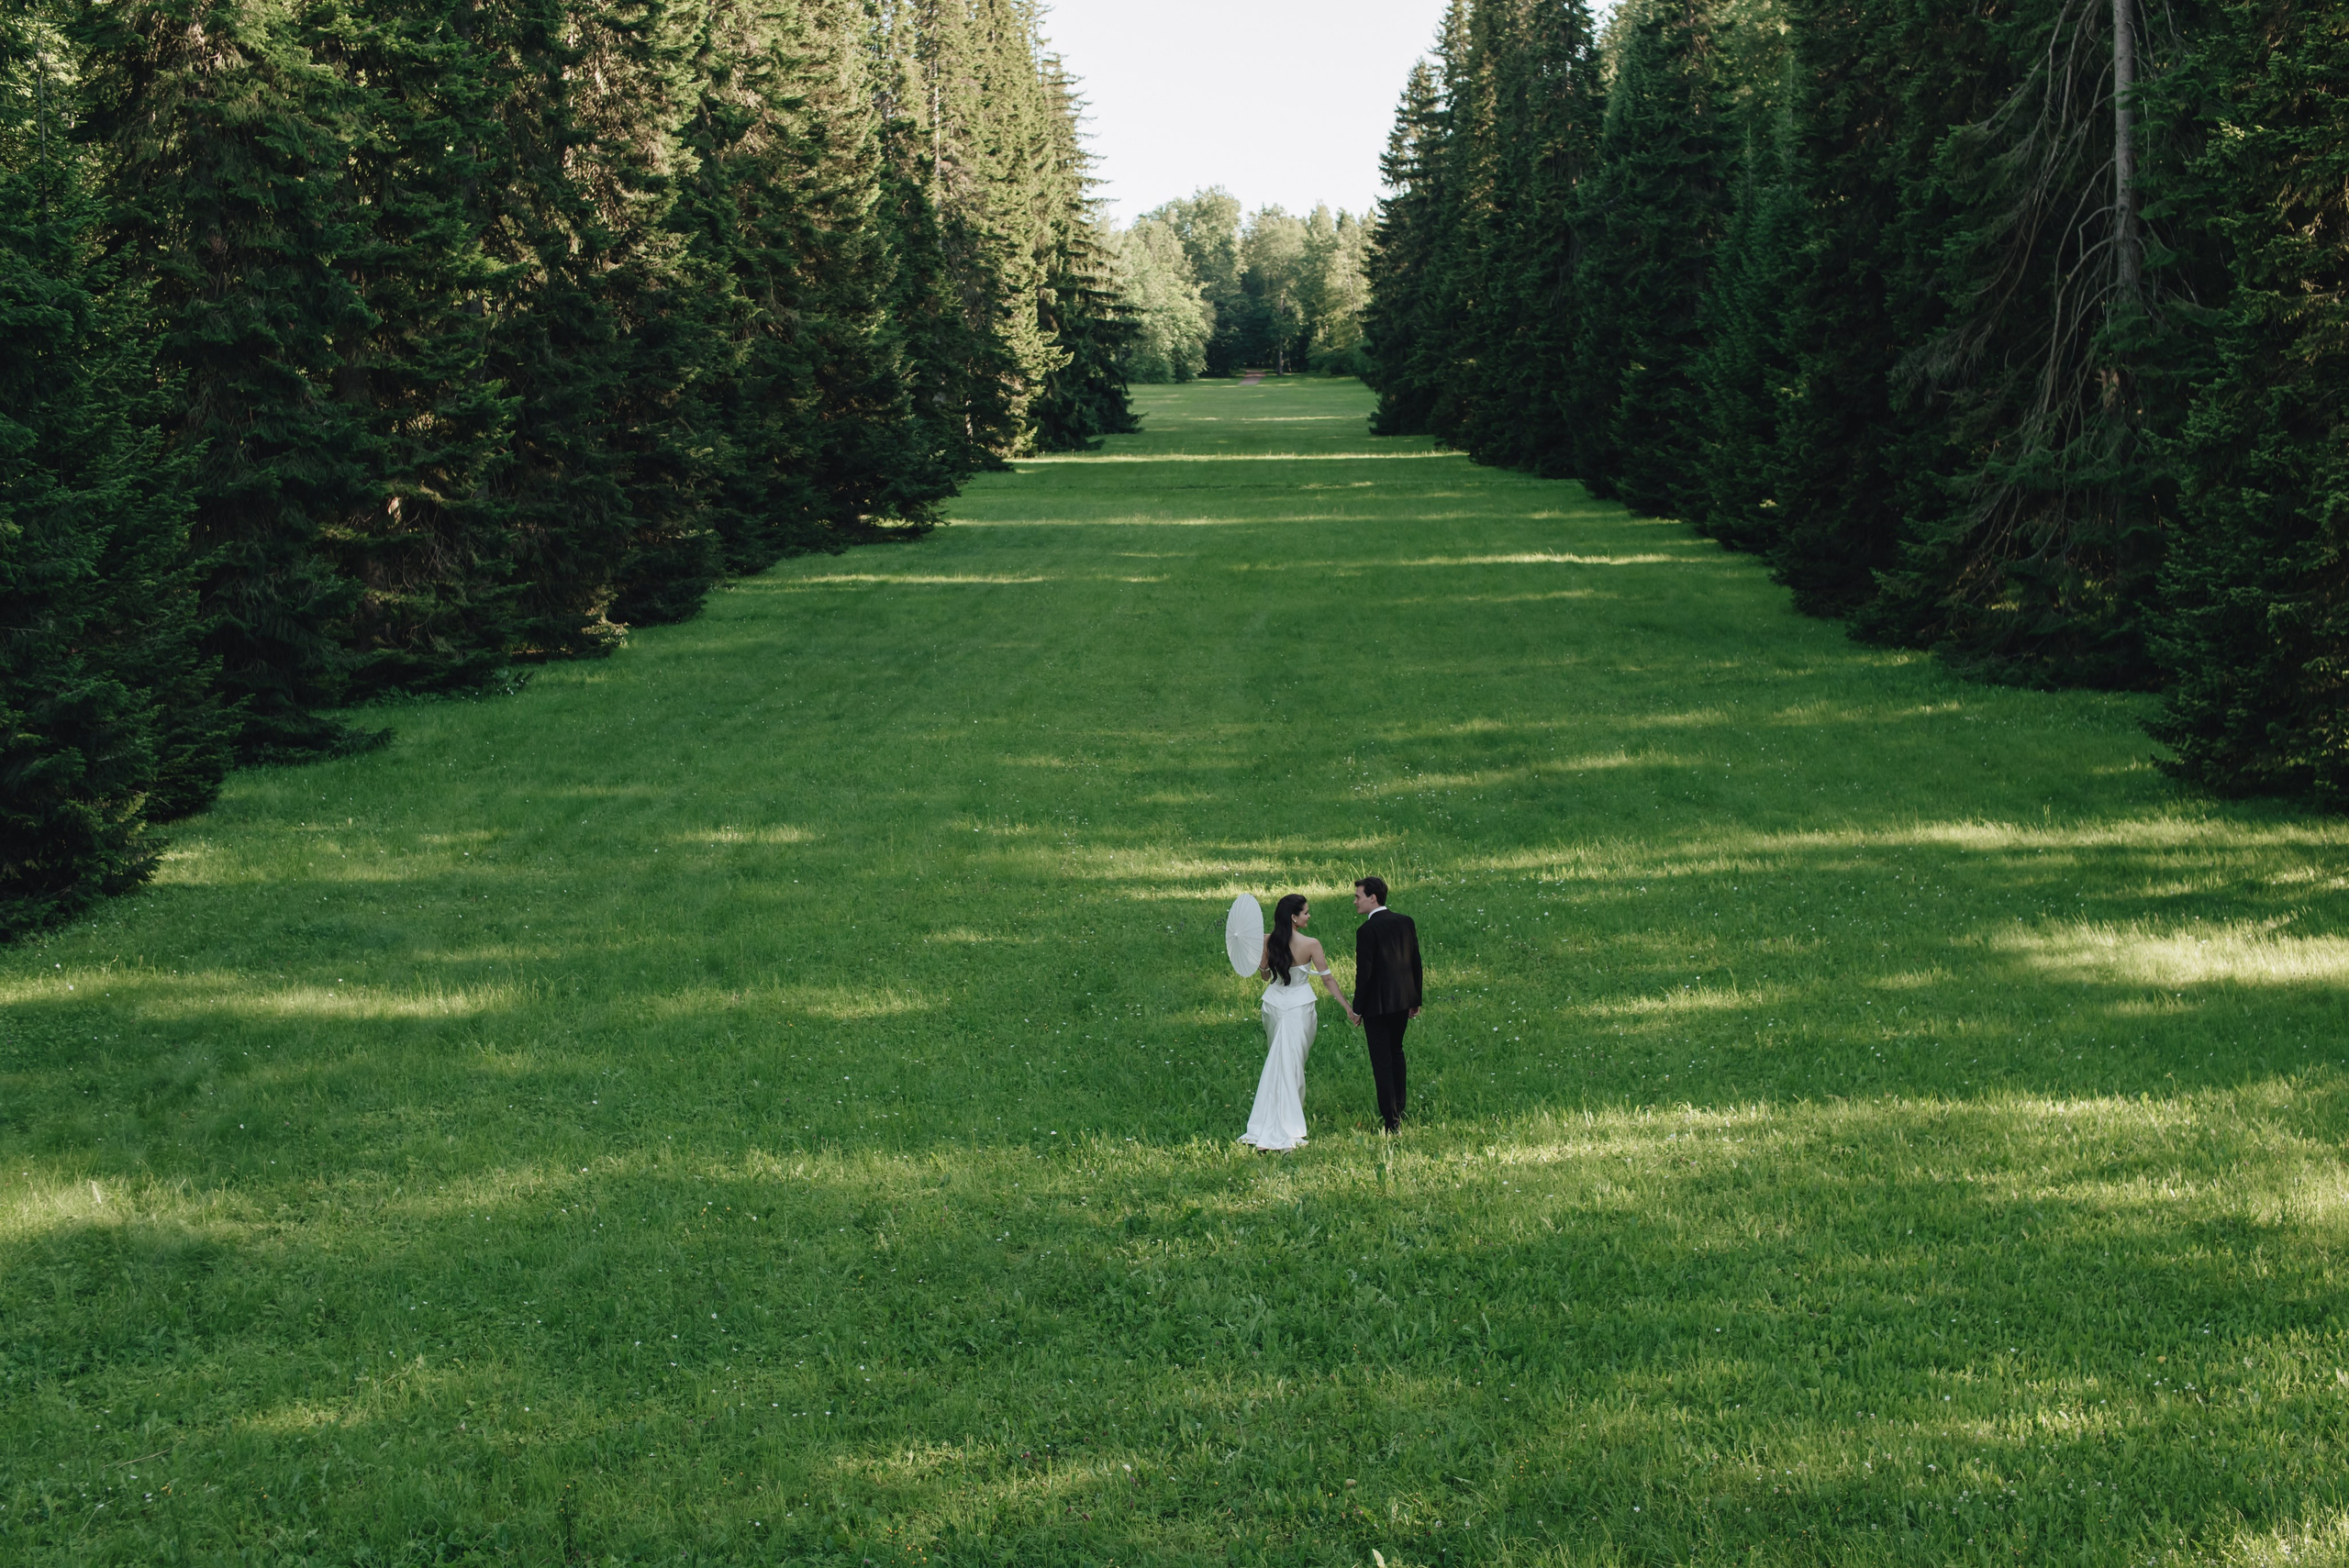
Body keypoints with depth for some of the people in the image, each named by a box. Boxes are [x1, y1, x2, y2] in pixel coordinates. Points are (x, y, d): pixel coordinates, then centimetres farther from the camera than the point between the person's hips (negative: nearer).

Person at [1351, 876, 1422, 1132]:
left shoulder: (1367, 931, -18)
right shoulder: (1406, 922, 2)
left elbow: (1364, 973, -18)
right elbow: (1416, 962, 7)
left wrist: (1357, 1009, -7)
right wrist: (1415, 1000, 16)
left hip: (1377, 1005, -7)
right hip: (1402, 1001, 7)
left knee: (1382, 1061, 0)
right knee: (1396, 1053, 24)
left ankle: (1392, 1122, 0)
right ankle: (1398, 1109, 34)